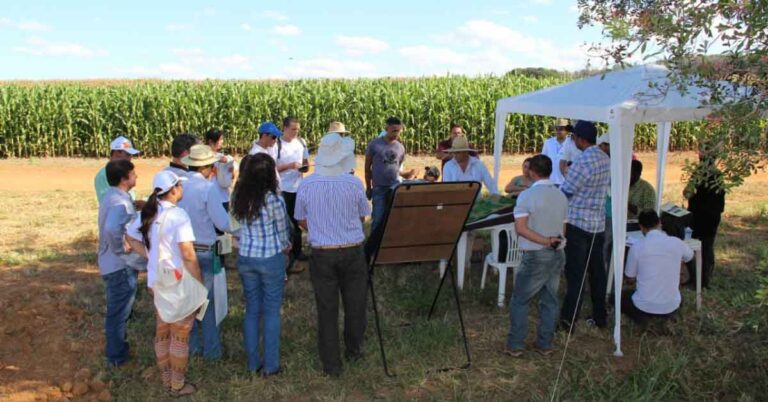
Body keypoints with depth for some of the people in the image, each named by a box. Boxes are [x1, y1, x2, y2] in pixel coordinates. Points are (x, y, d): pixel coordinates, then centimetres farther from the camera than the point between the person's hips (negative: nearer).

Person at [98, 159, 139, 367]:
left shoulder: (110, 196, 7)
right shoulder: (120, 203, -25)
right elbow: (112, 230, -41)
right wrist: (121, 250, -26)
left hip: (112, 264, 10)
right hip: (120, 266, -10)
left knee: (117, 310, 24)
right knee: (119, 312, 6)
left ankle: (117, 347, 41)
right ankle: (117, 356, 20)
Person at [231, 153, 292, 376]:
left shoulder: (239, 197, -4)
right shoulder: (274, 200, -18)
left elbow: (239, 224, 6)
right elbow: (283, 232, -6)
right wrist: (285, 246, 17)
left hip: (245, 258, 4)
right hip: (271, 259, -4)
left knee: (251, 310, 16)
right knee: (271, 312, 8)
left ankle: (253, 362, 25)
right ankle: (270, 365, 15)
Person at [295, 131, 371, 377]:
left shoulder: (306, 186, -7)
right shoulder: (353, 183, -12)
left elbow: (302, 222, 5)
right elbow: (362, 217, 2)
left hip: (321, 254, 1)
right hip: (352, 252, -1)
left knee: (327, 309, 10)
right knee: (355, 304, 18)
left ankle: (331, 365, 18)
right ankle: (353, 351, 36)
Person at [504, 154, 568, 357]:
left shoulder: (527, 196, -13)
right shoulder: (561, 196, 6)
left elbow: (520, 228, -20)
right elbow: (562, 228, 12)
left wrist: (545, 241, -17)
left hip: (535, 256, -6)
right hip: (558, 255, 6)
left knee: (520, 301, 5)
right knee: (550, 301, 13)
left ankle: (515, 346, 8)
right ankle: (545, 344, 20)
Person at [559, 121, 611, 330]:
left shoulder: (583, 160, -19)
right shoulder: (606, 159, 6)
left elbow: (565, 191, -15)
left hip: (578, 224, -7)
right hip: (598, 224, 7)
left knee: (575, 273, -2)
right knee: (597, 271, 14)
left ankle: (568, 319, 5)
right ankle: (600, 317, 22)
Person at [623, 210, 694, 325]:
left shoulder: (636, 247, -13)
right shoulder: (677, 243, -6)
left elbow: (631, 278, 2)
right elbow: (690, 257, 20)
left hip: (644, 307, -3)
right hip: (671, 307, 3)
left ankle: (639, 315, 1)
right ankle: (665, 315, 14)